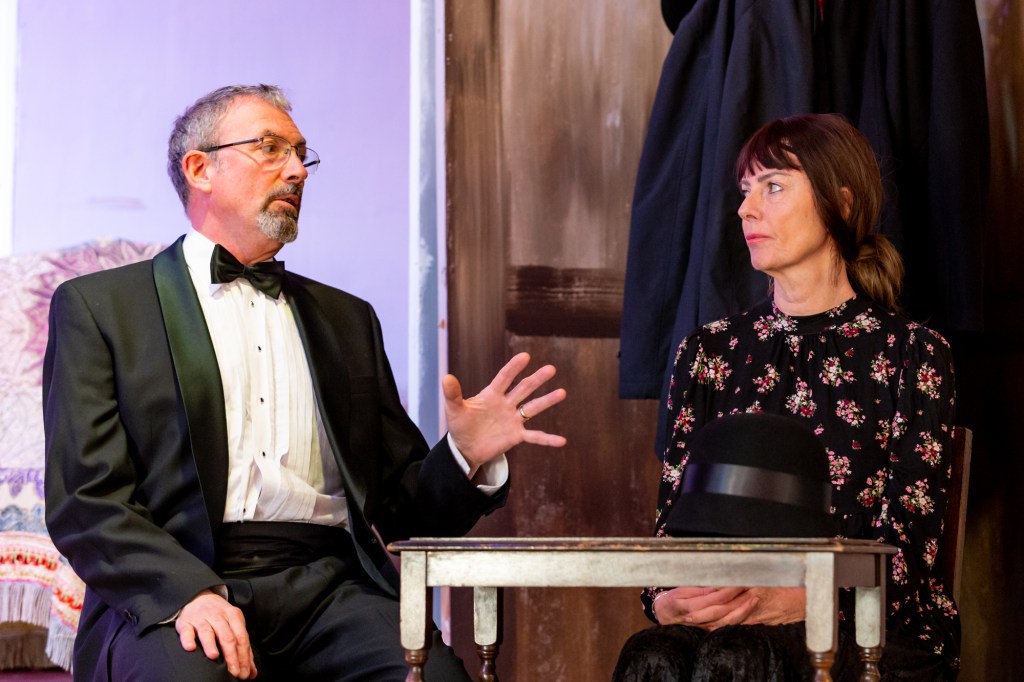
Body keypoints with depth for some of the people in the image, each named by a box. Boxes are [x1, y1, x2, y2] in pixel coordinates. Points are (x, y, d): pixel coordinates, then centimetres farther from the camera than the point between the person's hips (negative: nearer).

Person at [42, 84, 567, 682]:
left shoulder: (346, 318, 25)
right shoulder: (98, 306, 11)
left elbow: (401, 509, 23)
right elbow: (86, 499, -1)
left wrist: (465, 457, 0)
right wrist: (190, 592, -19)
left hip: (328, 584, 3)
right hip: (168, 595, -3)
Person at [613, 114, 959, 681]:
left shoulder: (912, 356, 4)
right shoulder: (708, 352, 16)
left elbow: (906, 548, -5)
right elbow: (673, 519, 10)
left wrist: (788, 601, -24)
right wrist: (665, 601, -15)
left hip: (873, 630, -3)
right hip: (726, 621, 3)